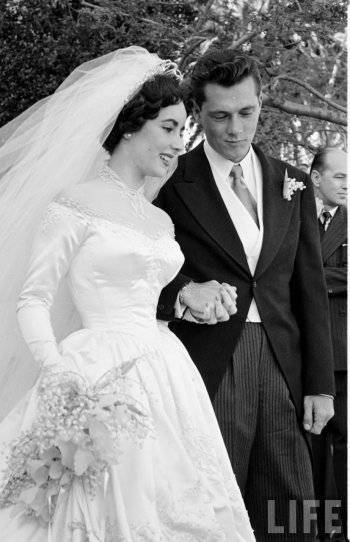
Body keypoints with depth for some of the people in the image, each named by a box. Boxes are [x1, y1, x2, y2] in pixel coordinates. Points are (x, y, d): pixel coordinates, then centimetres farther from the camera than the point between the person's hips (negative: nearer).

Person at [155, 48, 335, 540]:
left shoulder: (293, 185, 13)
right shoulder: (171, 184, 2)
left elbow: (311, 290, 13)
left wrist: (320, 385, 7)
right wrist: (182, 292, -15)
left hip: (283, 370, 3)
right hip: (207, 371, -3)